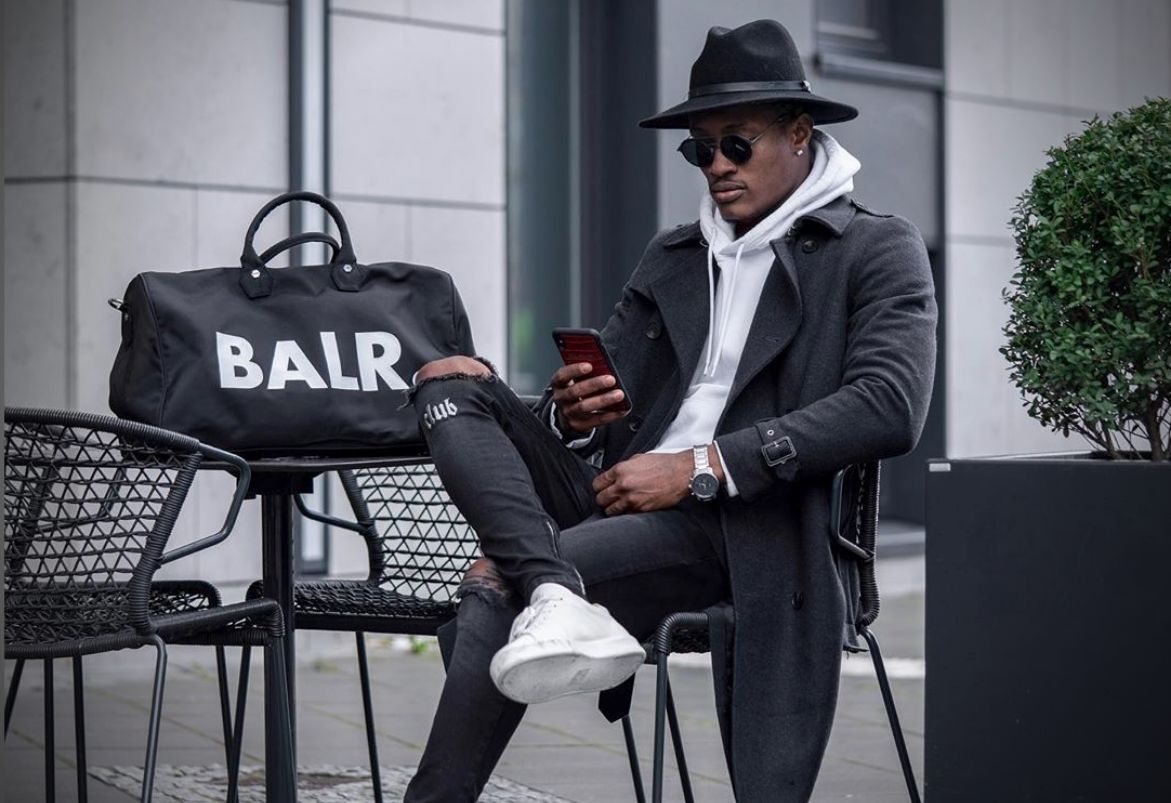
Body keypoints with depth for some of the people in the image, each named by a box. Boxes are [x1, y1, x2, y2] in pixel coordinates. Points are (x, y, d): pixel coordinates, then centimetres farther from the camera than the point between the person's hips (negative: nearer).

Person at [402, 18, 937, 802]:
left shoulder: (879, 250, 4)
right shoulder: (672, 259, 23)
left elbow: (890, 406, -14)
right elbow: (597, 407, 22)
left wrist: (702, 467, -19)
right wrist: (573, 414, -6)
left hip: (732, 526, -6)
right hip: (621, 499, 7)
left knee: (496, 586, -27)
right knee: (451, 380, -13)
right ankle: (554, 596, -33)